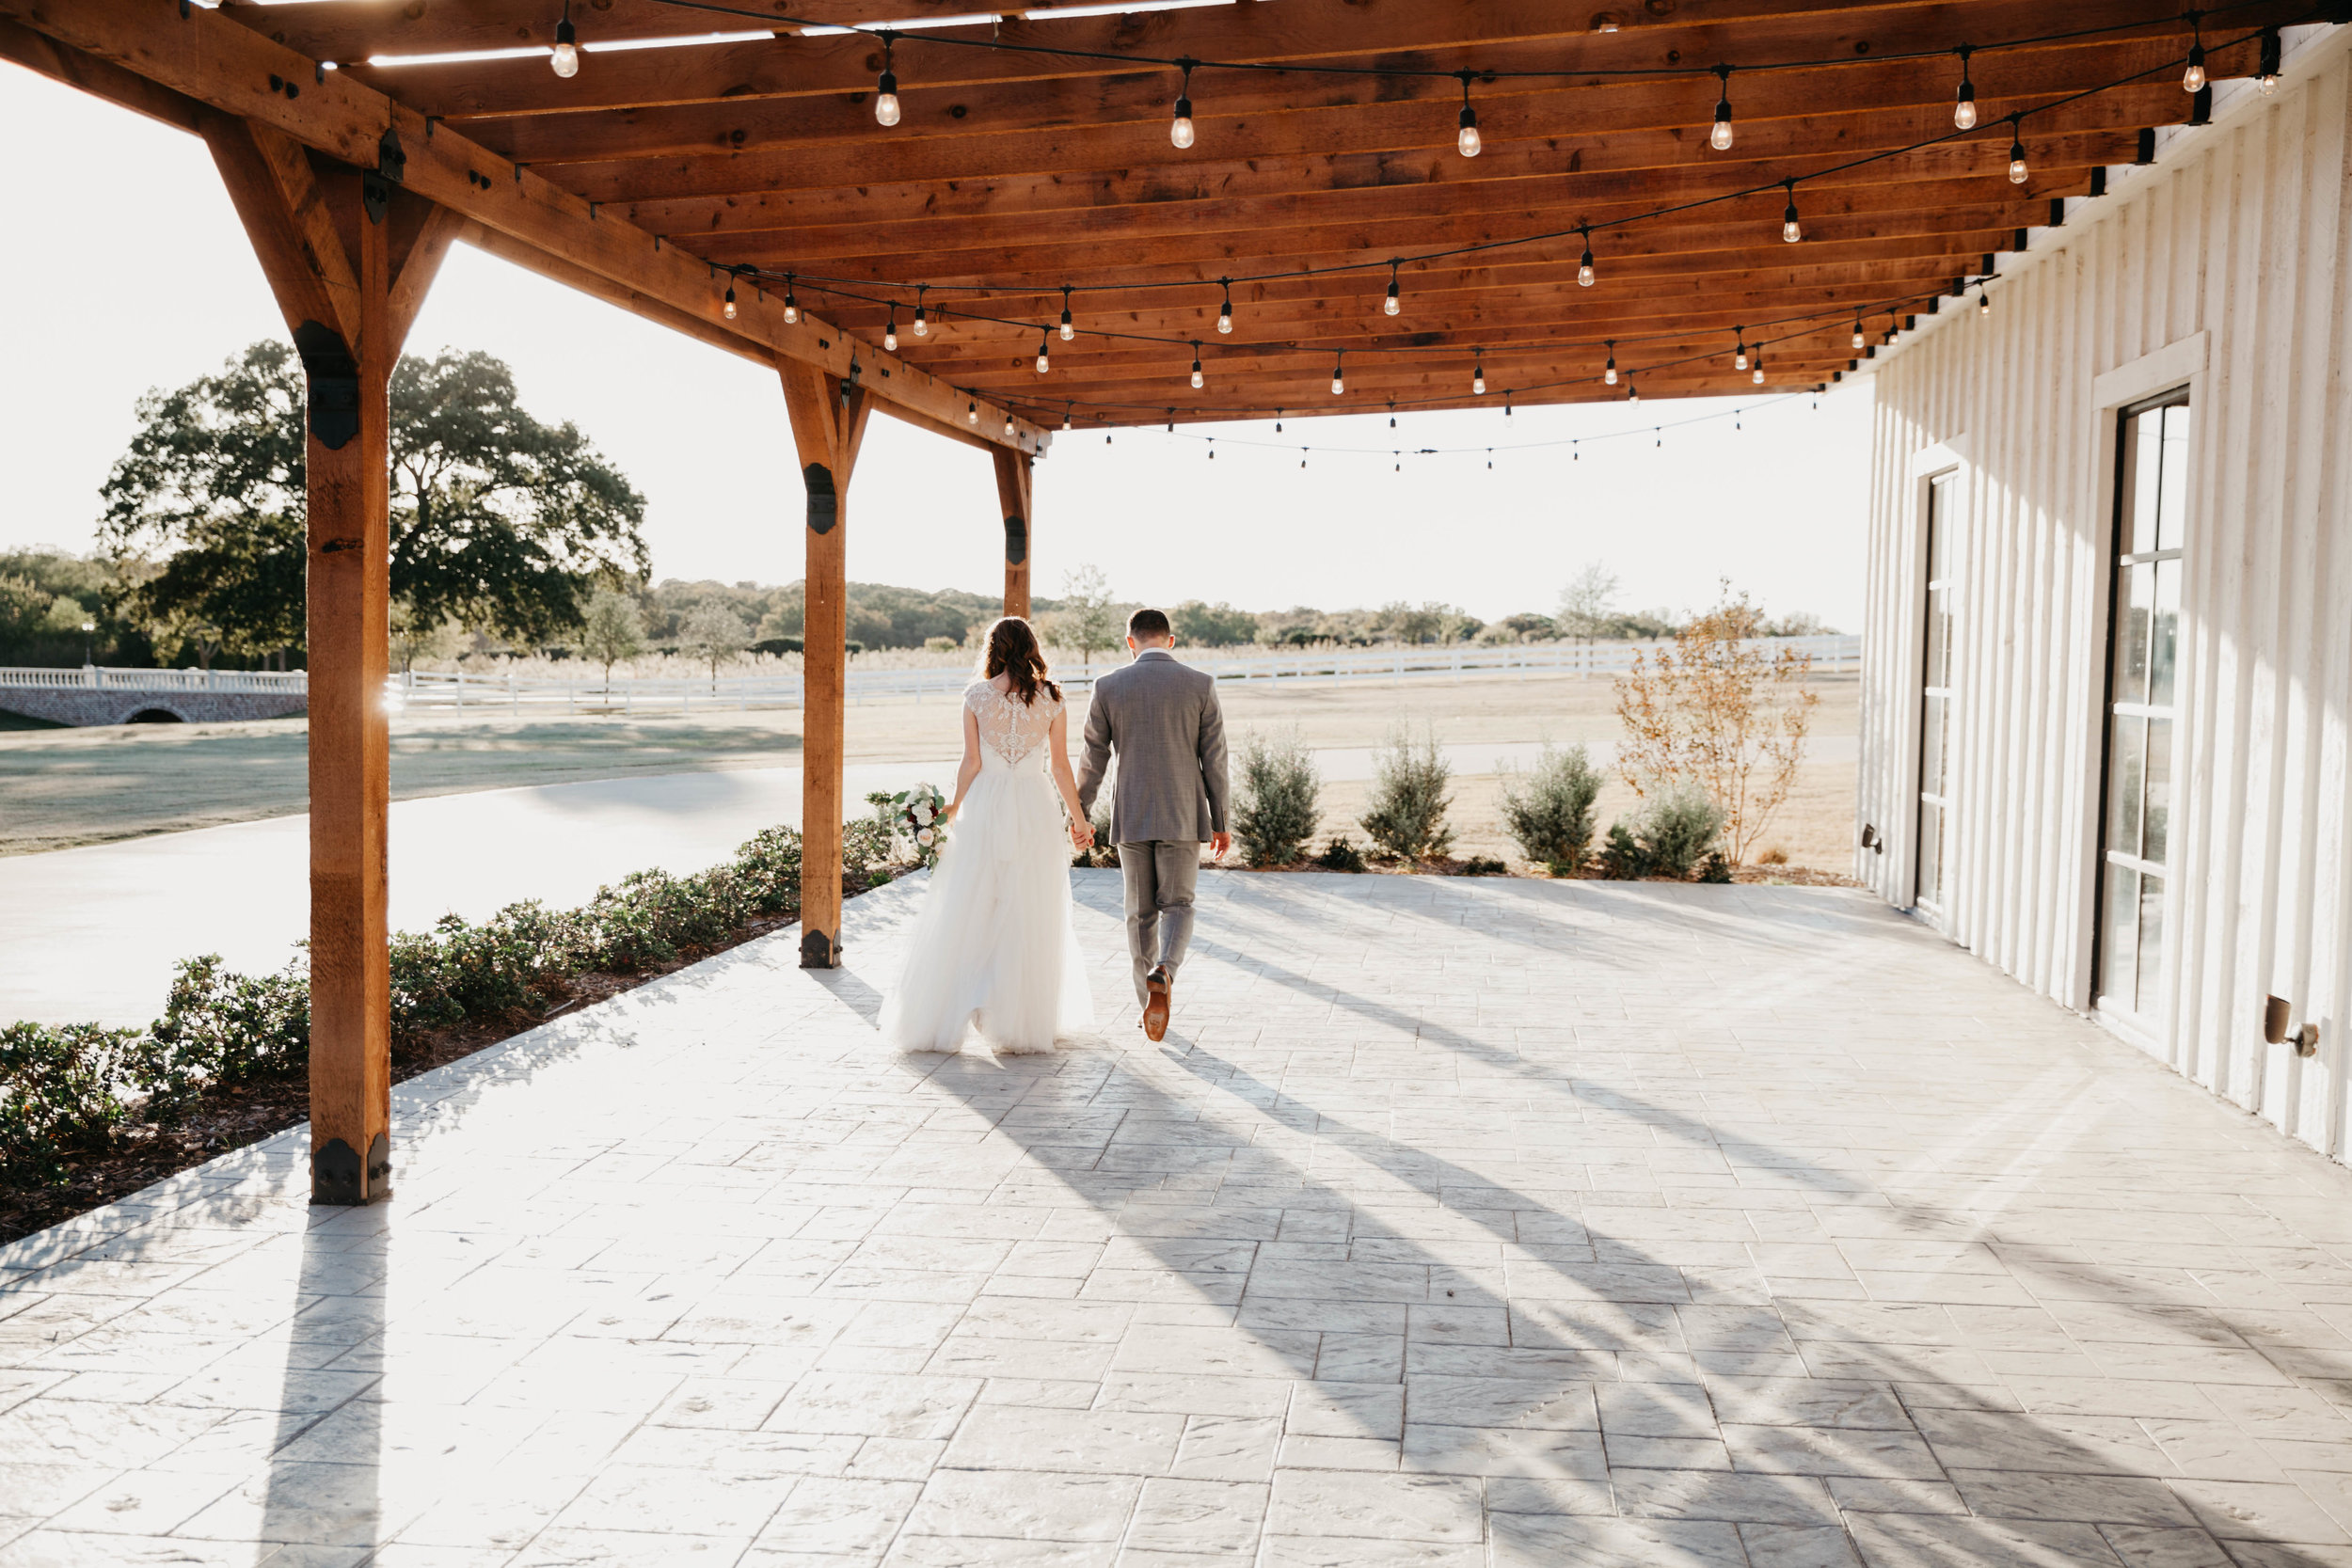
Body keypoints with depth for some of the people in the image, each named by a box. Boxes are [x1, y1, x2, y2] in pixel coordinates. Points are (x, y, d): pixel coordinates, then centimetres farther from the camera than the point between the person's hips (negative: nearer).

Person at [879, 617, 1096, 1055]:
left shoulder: (977, 696, -2)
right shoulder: (1050, 698, 0)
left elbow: (972, 762, -2)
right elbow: (1060, 765, 1)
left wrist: (953, 809, 10)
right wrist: (1078, 817, 11)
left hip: (986, 805, 0)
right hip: (1035, 808, 0)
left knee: (966, 915, 6)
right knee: (1031, 918, 7)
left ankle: (937, 1019, 7)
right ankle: (1026, 1021, 11)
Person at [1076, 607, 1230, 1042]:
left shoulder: (1108, 687, -3)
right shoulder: (1201, 686, -4)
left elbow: (1094, 758, 2)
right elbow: (1214, 760, -3)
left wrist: (1081, 812, 15)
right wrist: (1220, 822, 5)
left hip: (1131, 818, 1)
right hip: (1183, 818, -1)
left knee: (1142, 913, 14)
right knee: (1177, 907, 7)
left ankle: (1152, 1004, 19)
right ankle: (1163, 973, -22)